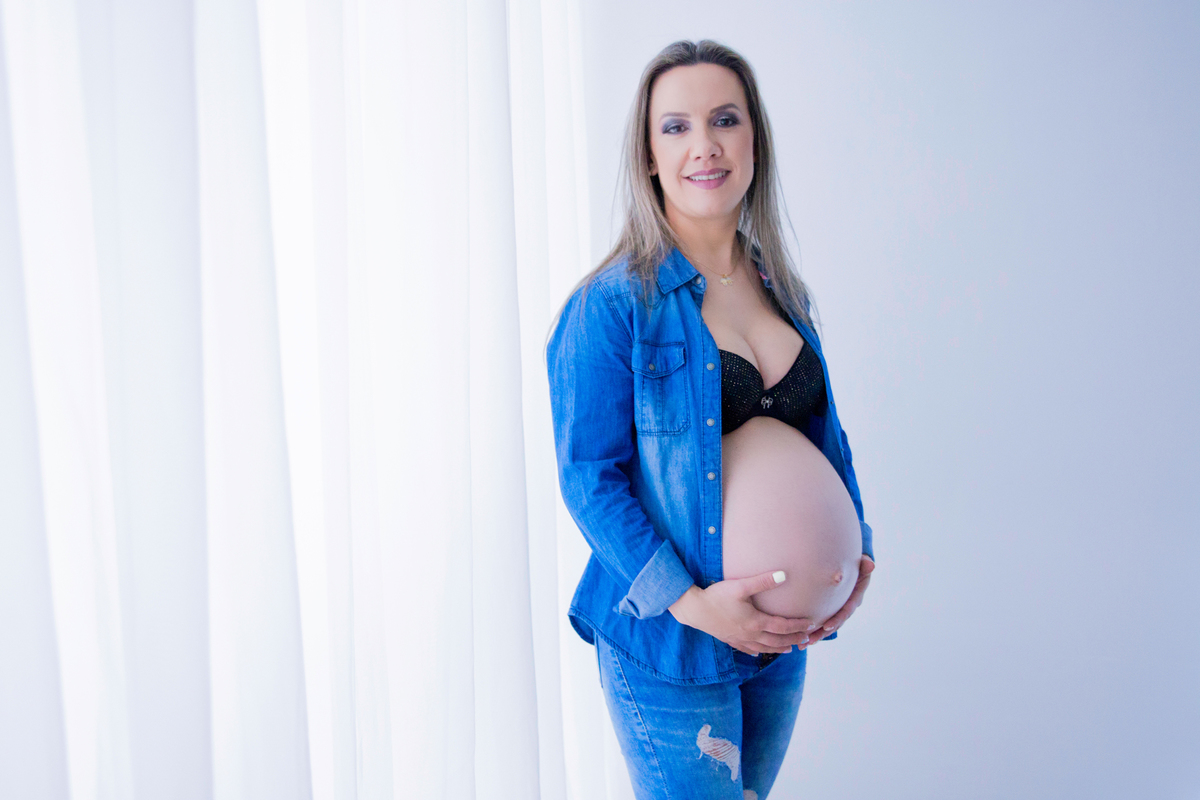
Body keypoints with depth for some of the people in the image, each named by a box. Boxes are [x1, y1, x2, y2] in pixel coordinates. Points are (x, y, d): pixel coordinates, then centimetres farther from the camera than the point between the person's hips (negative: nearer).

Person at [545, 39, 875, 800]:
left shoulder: (781, 290, 6)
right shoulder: (612, 305, -14)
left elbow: (823, 432, 13)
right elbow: (588, 477, -15)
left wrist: (856, 553, -1)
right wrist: (691, 602, -22)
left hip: (781, 636, 6)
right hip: (669, 647, -6)